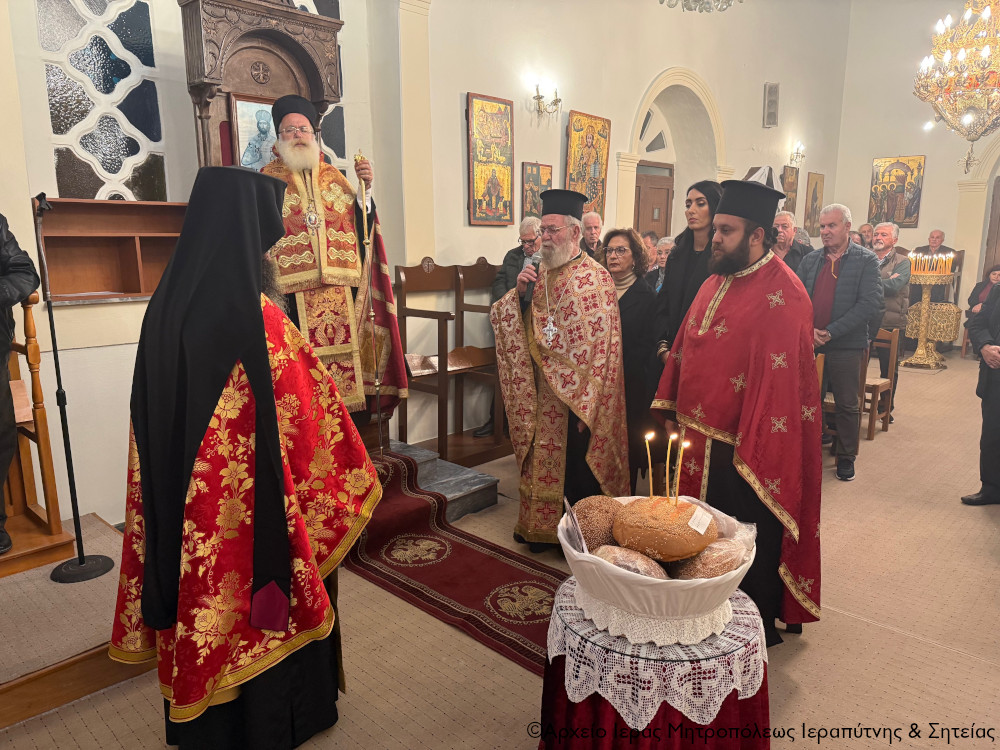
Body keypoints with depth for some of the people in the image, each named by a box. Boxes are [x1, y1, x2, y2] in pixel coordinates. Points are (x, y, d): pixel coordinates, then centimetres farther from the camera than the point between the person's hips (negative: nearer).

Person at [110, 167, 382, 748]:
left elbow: (154, 426, 6)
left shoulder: (167, 304, -2)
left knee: (201, 594, 22)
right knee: (263, 601, 14)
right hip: (253, 502, -6)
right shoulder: (257, 318, -23)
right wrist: (354, 479, -1)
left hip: (183, 498, 7)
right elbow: (306, 417, -17)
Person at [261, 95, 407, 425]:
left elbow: (361, 224, 10)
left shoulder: (334, 177, 18)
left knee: (344, 361, 2)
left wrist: (365, 187, -2)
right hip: (293, 294, -2)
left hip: (339, 291, 3)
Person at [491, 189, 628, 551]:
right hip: (543, 395, 6)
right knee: (542, 463, 16)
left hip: (578, 398, -6)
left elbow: (600, 346, -16)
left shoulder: (595, 278, -12)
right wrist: (521, 293, -10)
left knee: (578, 470, 6)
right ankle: (540, 526, 33)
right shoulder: (540, 273, 8)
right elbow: (509, 322, 10)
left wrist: (584, 405, -18)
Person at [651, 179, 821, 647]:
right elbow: (686, 347, 14)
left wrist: (753, 449, -22)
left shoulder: (782, 294, -18)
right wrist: (672, 408, 11)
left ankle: (759, 627, 33)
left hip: (743, 446, -8)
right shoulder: (716, 282, 9)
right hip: (701, 438, 8)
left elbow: (780, 377, -22)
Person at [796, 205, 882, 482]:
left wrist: (831, 331, -17)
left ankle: (846, 457, 23)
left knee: (847, 404, 8)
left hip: (847, 345, -3)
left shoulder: (866, 260, -3)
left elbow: (871, 302, -12)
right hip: (810, 344, 3)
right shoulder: (810, 260, 8)